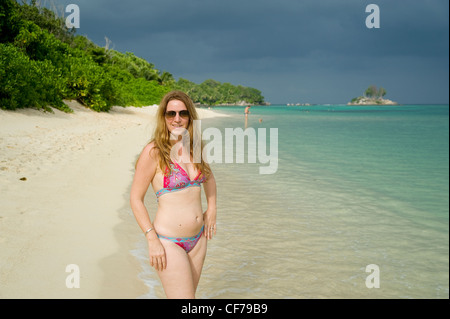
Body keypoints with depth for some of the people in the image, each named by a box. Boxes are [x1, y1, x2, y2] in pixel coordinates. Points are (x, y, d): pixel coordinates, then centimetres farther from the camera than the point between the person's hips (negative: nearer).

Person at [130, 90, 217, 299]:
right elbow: (136, 199, -10)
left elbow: (208, 177, 25)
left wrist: (211, 210, 13)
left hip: (197, 238, 6)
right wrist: (152, 240, -15)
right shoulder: (153, 152, -13)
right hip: (169, 242, -6)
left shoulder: (195, 148, 5)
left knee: (188, 294, 15)